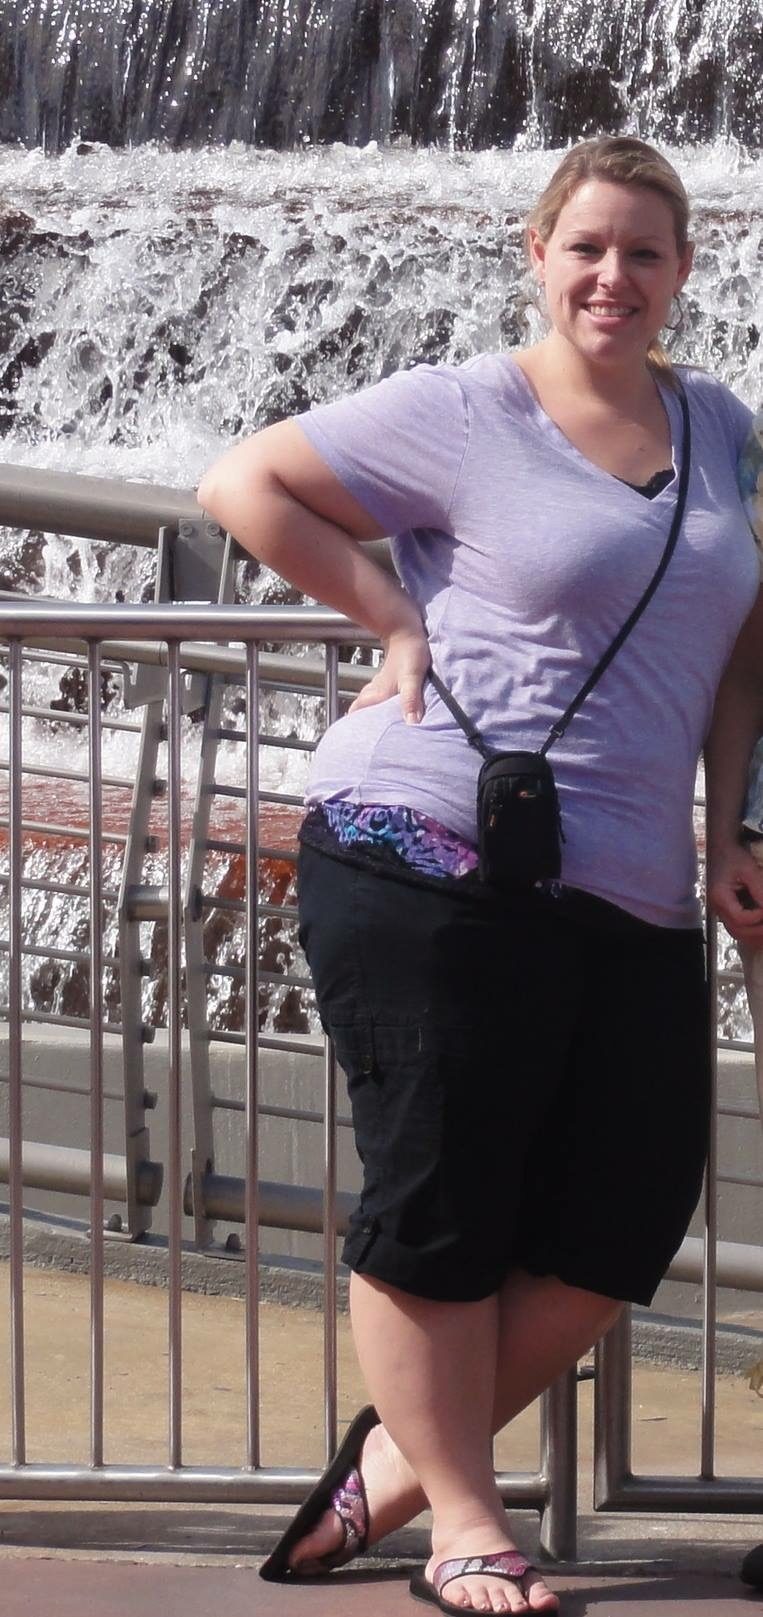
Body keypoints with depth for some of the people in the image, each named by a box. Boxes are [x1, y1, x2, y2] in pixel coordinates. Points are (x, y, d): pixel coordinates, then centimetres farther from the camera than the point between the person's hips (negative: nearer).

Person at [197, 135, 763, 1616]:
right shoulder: (463, 416, -2)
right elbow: (242, 484, 0)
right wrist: (394, 617, -5)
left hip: (632, 897, 6)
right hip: (433, 866, -6)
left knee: (624, 1218, 5)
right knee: (442, 1200, -1)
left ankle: (407, 1447, 22)